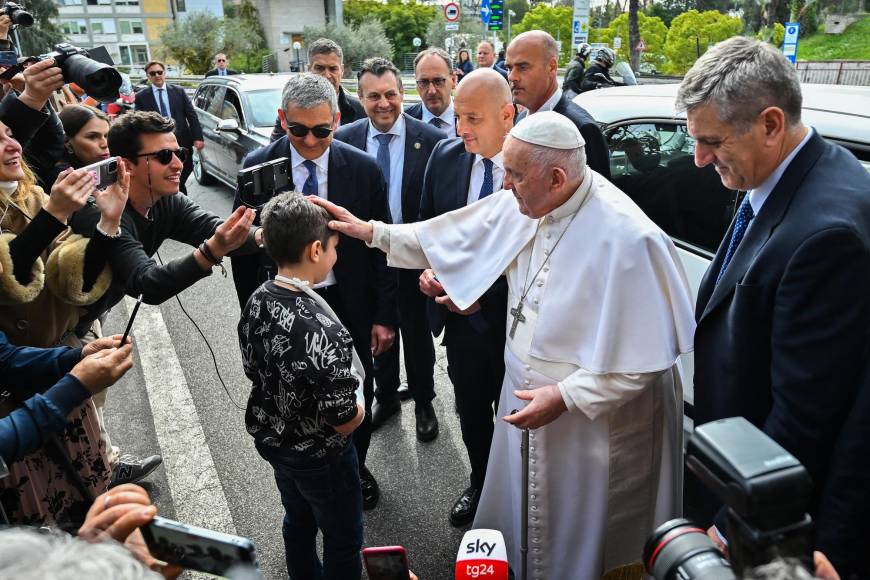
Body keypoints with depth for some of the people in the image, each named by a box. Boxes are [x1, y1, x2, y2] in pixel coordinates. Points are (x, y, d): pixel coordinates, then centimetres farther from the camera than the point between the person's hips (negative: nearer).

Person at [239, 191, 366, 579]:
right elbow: (344, 420, -27)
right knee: (343, 541, 19)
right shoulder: (324, 331, -36)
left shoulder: (256, 302, -13)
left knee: (298, 522, 30)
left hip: (270, 439, 7)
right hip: (319, 456, -7)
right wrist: (359, 408, -5)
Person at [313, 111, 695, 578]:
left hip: (594, 422, -6)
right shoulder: (528, 203, -8)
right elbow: (458, 236, 5)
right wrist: (372, 231, 4)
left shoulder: (626, 238, -28)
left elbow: (645, 357, -23)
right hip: (526, 395, 6)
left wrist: (565, 396, -22)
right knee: (521, 518, 27)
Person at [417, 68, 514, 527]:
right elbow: (428, 223, 9)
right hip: (460, 313, 5)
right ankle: (479, 484, 50)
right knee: (470, 411, 23)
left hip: (512, 319, -4)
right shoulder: (445, 157, -3)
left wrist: (487, 292, -19)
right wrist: (428, 267, -8)